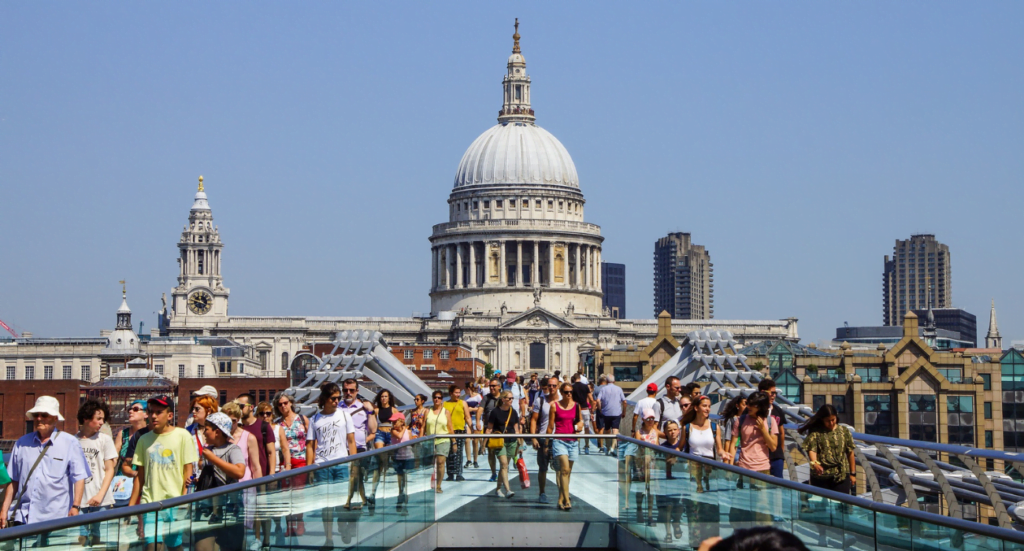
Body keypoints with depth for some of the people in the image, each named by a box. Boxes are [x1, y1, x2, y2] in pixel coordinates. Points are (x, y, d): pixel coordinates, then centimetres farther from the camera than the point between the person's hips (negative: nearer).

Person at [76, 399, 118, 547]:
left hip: (100, 501, 0)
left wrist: (100, 495, -9)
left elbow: (109, 470, 4)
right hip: (78, 500, 0)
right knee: (81, 538, -2)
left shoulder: (105, 440, 5)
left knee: (97, 538, 0)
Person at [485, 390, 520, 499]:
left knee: (504, 466, 9)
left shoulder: (513, 412, 9)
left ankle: (498, 489, 22)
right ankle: (507, 490, -23)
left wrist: (519, 442, 13)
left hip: (511, 442, 4)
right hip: (499, 441, -4)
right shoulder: (495, 412, -3)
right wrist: (487, 441, -8)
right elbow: (489, 428, 1)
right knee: (504, 464, -16)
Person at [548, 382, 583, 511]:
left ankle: (560, 500, 18)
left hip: (572, 441, 4)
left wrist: (579, 425, -1)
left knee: (567, 471, 7)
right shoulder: (555, 406, 2)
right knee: (564, 469, -18)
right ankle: (566, 500, -24)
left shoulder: (576, 406, 10)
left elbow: (580, 420, 23)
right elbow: (550, 426, 4)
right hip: (559, 440, -4)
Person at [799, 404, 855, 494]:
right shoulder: (815, 432, 0)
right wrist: (814, 463, -34)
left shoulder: (844, 431, 8)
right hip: (820, 477, -1)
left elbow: (850, 453, 11)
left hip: (841, 476, 1)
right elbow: (811, 449, -13)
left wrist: (853, 473, 9)